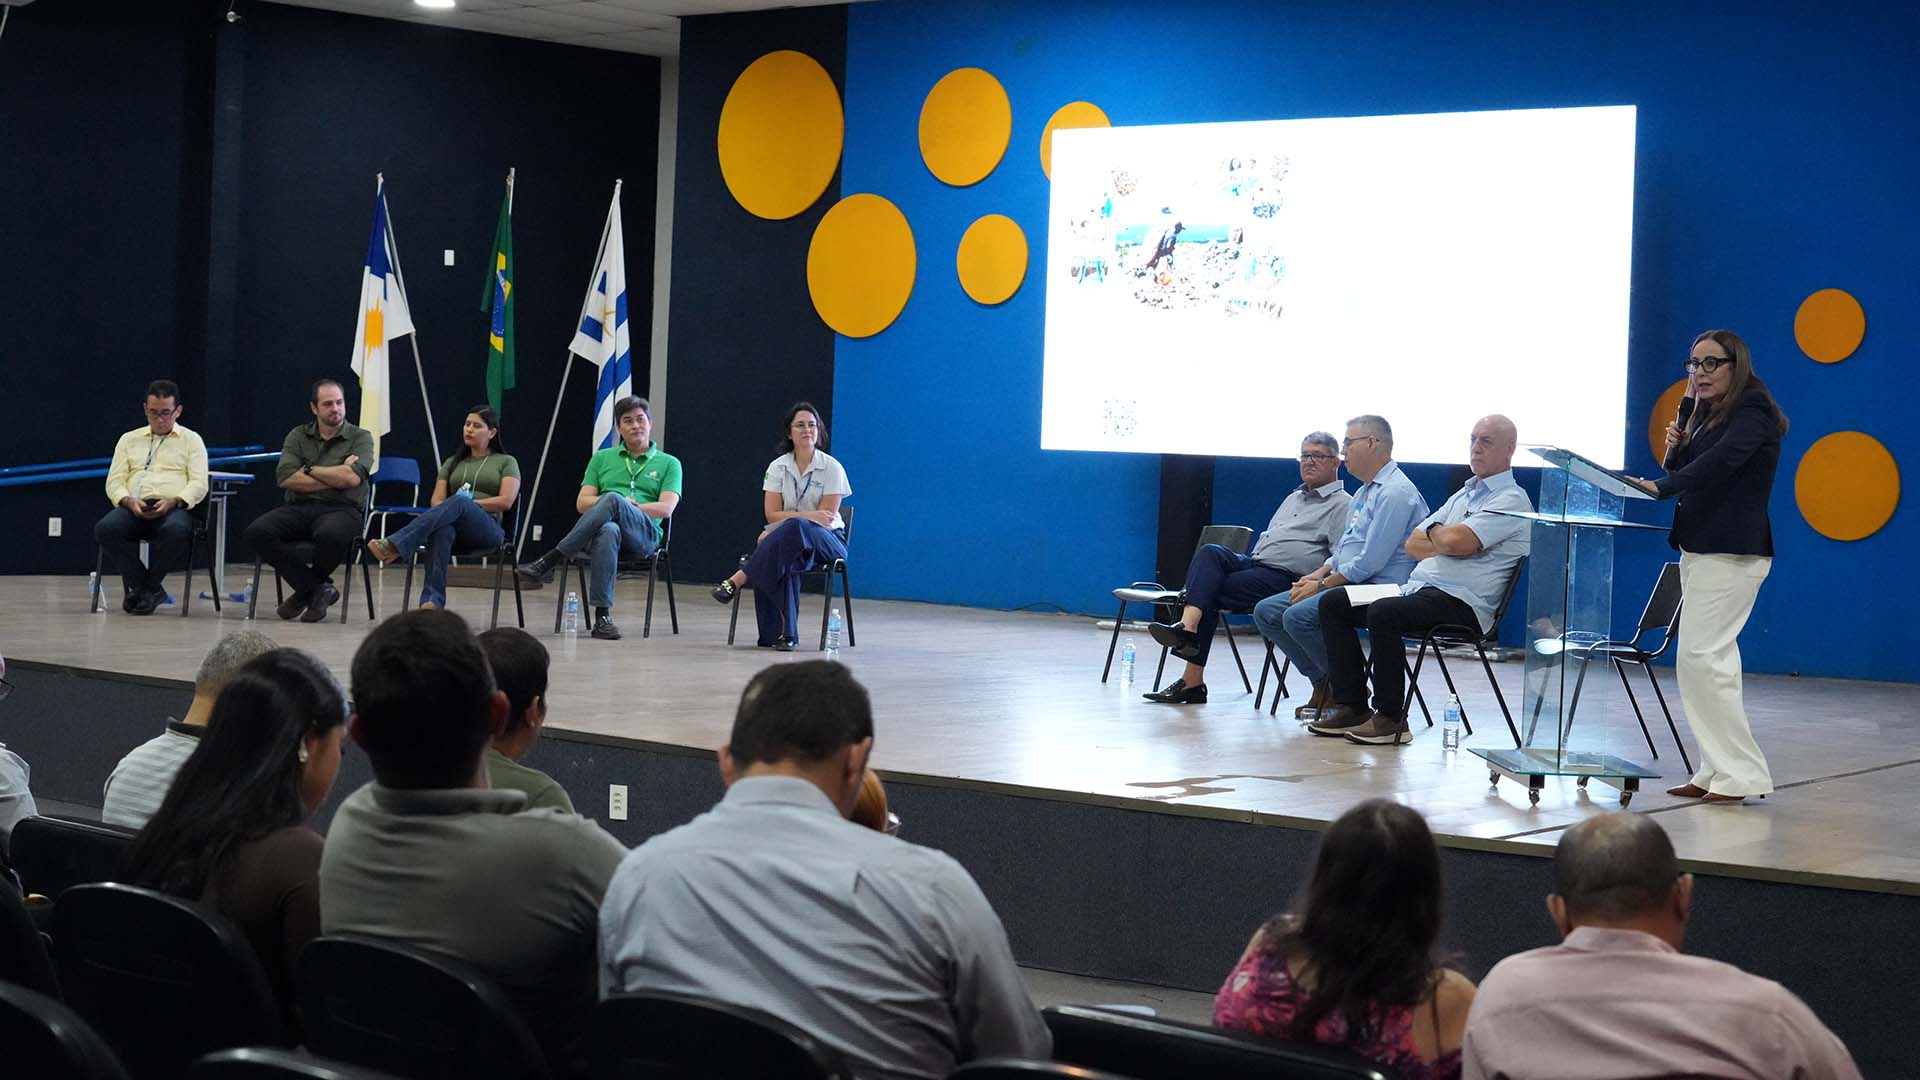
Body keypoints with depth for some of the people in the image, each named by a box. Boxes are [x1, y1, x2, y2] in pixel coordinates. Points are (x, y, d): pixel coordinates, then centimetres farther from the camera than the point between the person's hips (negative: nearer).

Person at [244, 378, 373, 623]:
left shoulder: (360, 438, 9)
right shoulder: (298, 436, 16)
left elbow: (353, 477, -10)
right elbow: (285, 478, -1)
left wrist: (309, 470, -1)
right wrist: (336, 477, -4)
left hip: (340, 509, -3)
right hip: (299, 508, 3)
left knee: (331, 535, -40)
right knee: (256, 533, -26)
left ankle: (305, 588, -6)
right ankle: (318, 588, -13)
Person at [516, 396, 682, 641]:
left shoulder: (669, 464, 17)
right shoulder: (602, 458, 24)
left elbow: (666, 509, 1)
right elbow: (582, 503, 14)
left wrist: (628, 506, -10)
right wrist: (612, 505, -6)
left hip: (643, 535, -1)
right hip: (601, 527, 1)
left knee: (613, 500, -37)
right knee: (608, 531, -41)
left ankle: (549, 561, -35)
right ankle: (602, 614, -45)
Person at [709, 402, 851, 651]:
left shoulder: (832, 468, -3)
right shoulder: (778, 467, 5)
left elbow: (826, 518, -9)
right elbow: (772, 514, -2)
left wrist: (795, 519, -19)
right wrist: (809, 515, -17)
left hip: (828, 541, -2)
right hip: (788, 538, 2)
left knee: (794, 528, -39)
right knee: (782, 557, -38)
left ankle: (738, 580, -43)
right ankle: (785, 633, -40)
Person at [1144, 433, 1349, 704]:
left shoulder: (1342, 504, 4)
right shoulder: (1294, 498, 31)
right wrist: (1251, 560, 17)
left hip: (1287, 578, -7)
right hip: (1253, 562, 7)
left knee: (1210, 593, -22)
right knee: (1210, 552, -23)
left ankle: (1193, 679, -20)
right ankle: (1187, 626, -36)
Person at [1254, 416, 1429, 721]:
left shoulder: (1396, 493, -15)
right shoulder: (1364, 492, 19)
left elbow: (1369, 562, -21)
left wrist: (1322, 585, -14)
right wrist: (1319, 573, 7)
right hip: (1347, 582, 10)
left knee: (1299, 616, -29)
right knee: (1266, 611, 0)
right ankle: (1323, 684, 5)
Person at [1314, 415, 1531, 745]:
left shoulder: (1511, 501, -4)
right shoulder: (1463, 495, 25)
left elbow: (1455, 541, -19)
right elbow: (1412, 545, 18)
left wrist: (1434, 533, 3)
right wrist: (1446, 541, -1)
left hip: (1461, 603, -10)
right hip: (1418, 588, 10)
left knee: (1383, 613, -34)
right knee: (1333, 603, 1)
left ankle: (1390, 718, -23)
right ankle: (1351, 707, -2)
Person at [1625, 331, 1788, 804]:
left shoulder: (1753, 410, -9)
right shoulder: (1707, 414, 19)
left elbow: (1718, 463, -24)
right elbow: (1685, 471, 17)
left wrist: (1661, 487, -31)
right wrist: (1677, 443, -1)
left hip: (1733, 552, -10)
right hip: (1700, 548, 10)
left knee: (1700, 657, -14)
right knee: (1712, 659, 8)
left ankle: (1742, 773, -10)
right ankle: (1716, 772, 11)